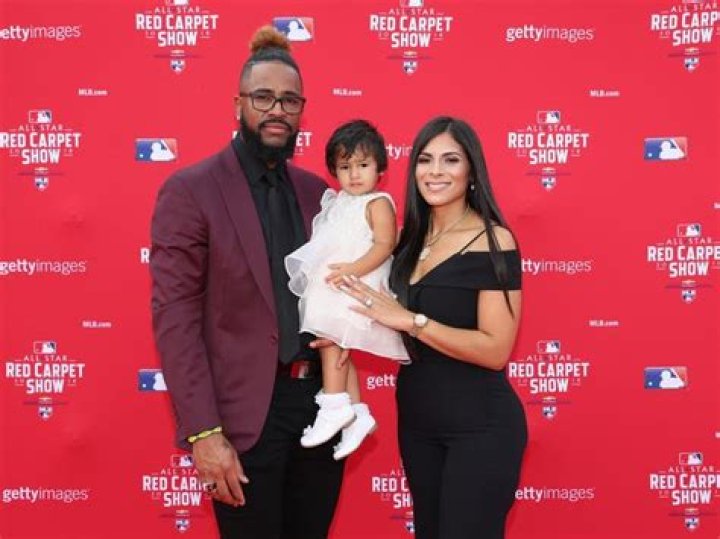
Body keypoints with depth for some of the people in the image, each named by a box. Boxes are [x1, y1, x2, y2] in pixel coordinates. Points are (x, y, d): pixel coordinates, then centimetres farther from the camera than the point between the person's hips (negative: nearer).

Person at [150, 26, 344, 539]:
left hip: (321, 403, 5)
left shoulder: (315, 190, 10)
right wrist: (203, 431, -17)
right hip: (246, 414, -5)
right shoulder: (191, 190, -7)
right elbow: (175, 316, -12)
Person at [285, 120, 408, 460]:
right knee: (336, 346, 9)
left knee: (330, 337, -16)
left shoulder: (378, 203, -7)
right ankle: (357, 414, 14)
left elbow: (384, 245, -18)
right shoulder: (339, 202, 18)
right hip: (332, 288, 9)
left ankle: (334, 407, -10)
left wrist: (353, 269, -28)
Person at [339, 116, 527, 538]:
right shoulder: (410, 238, 5)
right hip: (416, 418, 7)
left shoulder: (493, 241, -14)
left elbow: (495, 350, -21)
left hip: (479, 426, -7)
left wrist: (410, 320, -23)